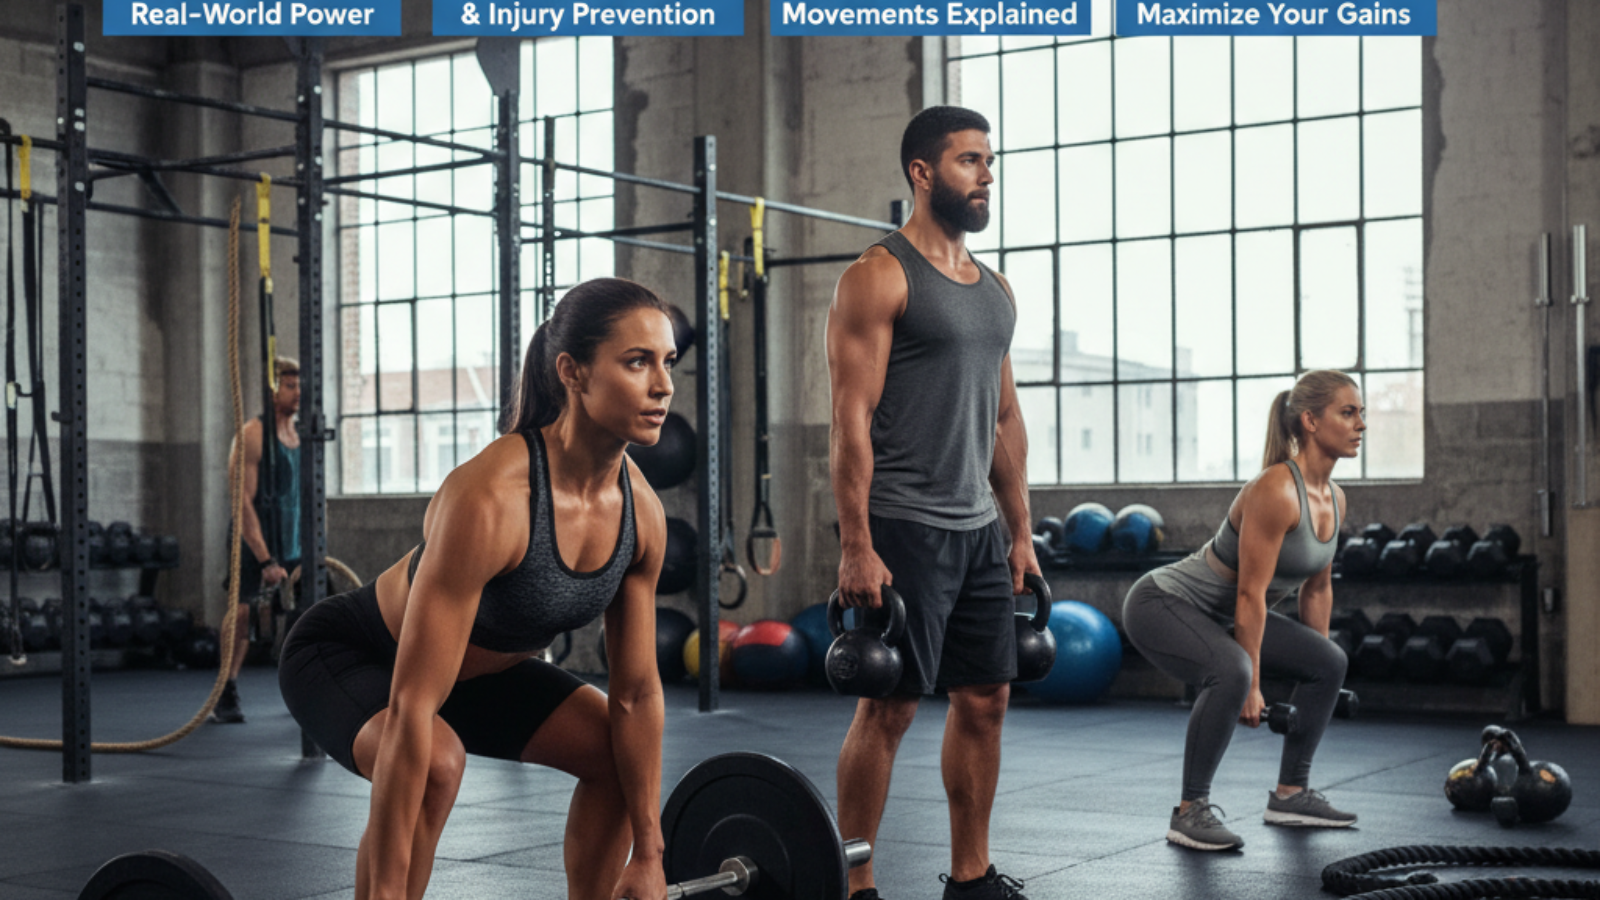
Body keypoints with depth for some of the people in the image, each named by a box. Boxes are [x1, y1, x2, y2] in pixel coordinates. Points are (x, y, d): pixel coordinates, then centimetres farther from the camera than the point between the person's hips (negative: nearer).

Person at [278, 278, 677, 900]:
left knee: (623, 755, 3)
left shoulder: (642, 512, -16)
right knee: (435, 762, -35)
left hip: (478, 666, 8)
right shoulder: (490, 497, -38)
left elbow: (637, 695, -5)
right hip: (345, 656, -8)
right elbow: (411, 707, -39)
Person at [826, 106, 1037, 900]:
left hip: (979, 530, 8)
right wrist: (856, 547, -19)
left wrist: (1020, 531, 15)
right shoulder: (879, 277, -9)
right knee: (889, 707, -4)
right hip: (904, 530, -8)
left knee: (986, 701, 11)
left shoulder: (994, 289, 15)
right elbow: (852, 418, -14)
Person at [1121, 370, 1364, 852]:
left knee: (1330, 664, 11)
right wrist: (1251, 686, -22)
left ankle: (1290, 794, 20)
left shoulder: (1333, 499, 0)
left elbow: (1317, 587, 12)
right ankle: (1191, 811, -21)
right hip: (1162, 603, -10)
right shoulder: (1276, 490, -27)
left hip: (1216, 614, 10)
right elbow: (1251, 594, -26)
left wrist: (1312, 661, 16)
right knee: (1230, 674, -36)